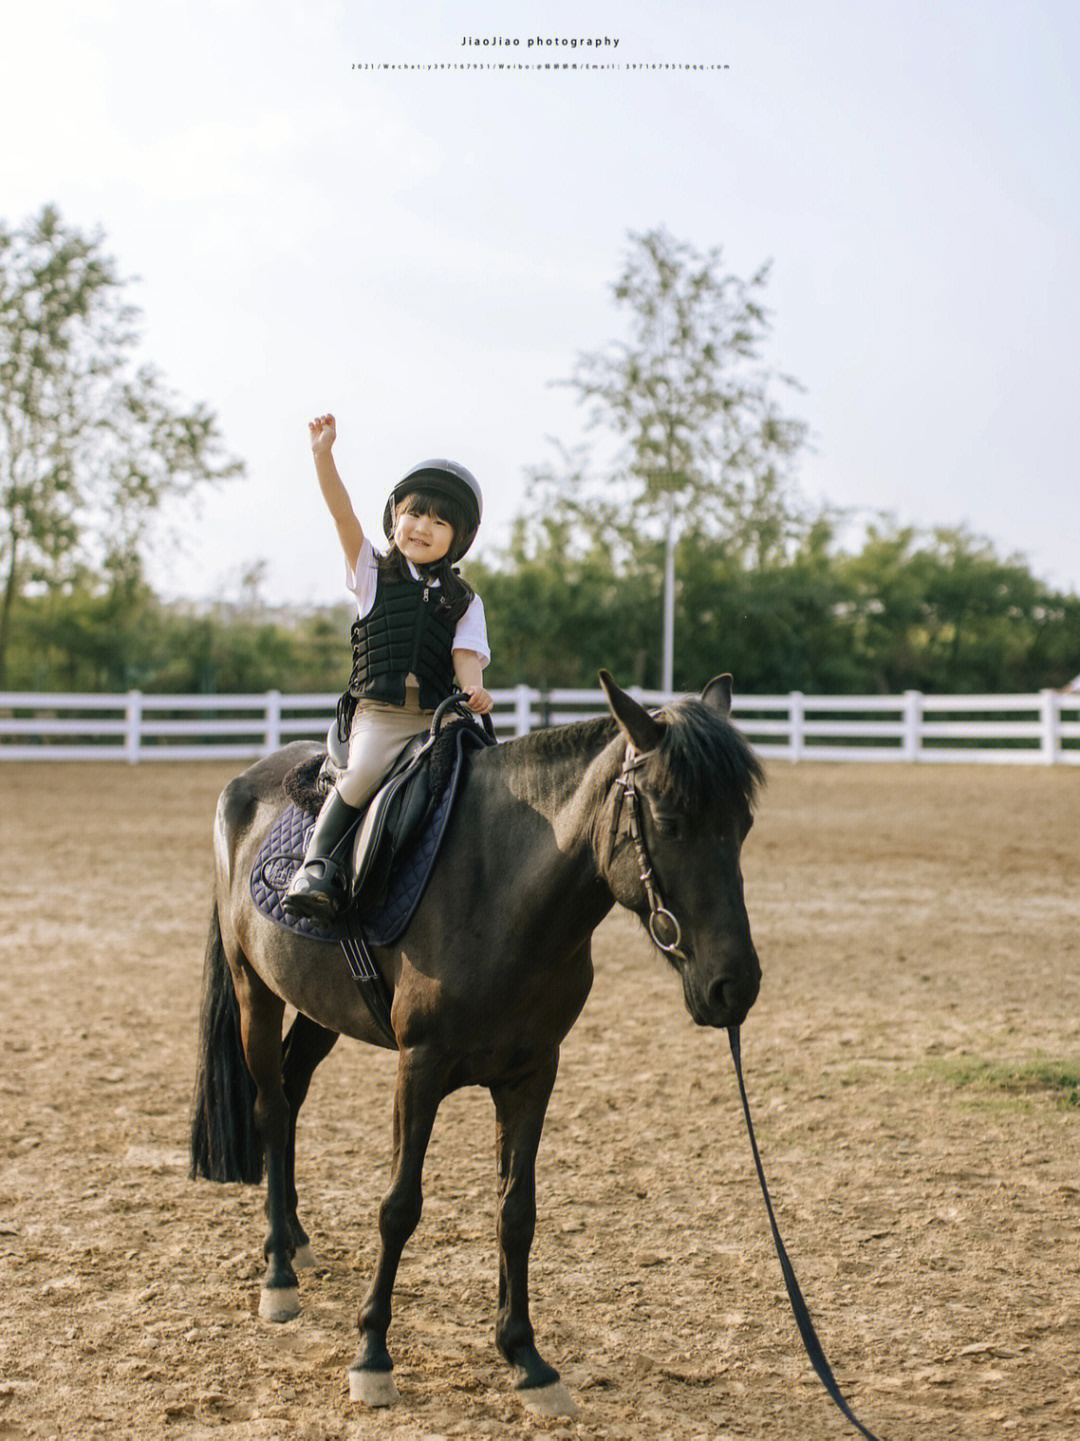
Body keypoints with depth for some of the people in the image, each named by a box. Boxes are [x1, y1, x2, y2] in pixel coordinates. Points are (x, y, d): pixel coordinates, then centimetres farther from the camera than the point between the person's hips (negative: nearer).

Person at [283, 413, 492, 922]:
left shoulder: (463, 599, 15)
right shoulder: (373, 574, 12)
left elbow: (466, 654, 2)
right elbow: (343, 515, 0)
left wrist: (473, 690, -21)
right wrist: (324, 455, -12)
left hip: (441, 714, 2)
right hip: (379, 712, -2)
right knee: (363, 773, -28)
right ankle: (318, 865, -24)